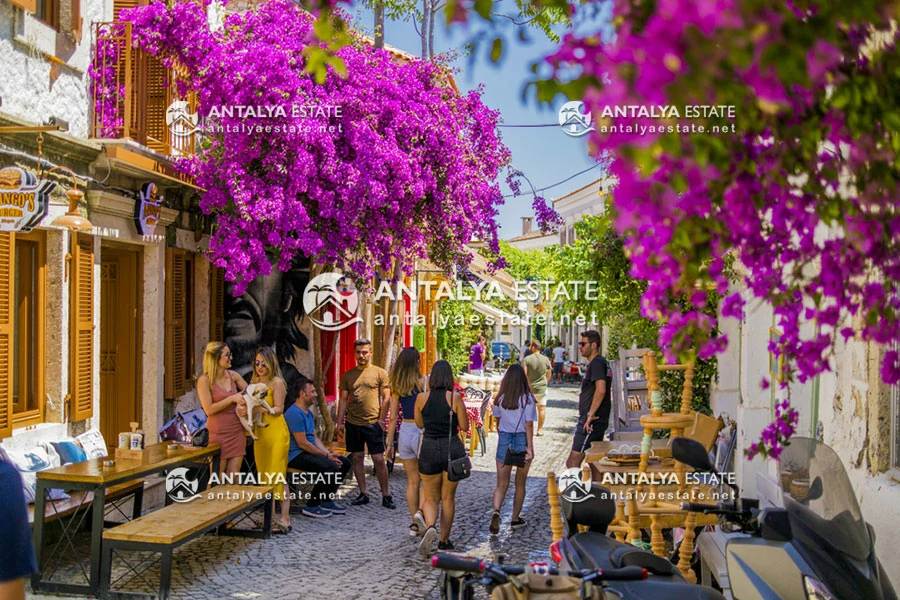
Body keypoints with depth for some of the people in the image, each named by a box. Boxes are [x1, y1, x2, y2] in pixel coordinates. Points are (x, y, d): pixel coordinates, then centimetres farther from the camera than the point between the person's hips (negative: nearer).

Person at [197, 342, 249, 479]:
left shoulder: (233, 375, 6)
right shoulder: (205, 380, -9)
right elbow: (209, 409, -14)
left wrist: (246, 406, -6)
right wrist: (232, 398, -18)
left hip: (237, 431, 5)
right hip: (218, 432, -5)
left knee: (233, 475, 6)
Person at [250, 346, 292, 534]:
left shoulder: (277, 382, -4)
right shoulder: (254, 382, 15)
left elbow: (278, 409, -11)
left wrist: (258, 409, -24)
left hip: (276, 431, -6)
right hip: (259, 432, 7)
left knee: (277, 476, -7)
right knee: (264, 477, 7)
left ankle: (285, 519, -5)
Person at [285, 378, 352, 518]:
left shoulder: (309, 412, 16)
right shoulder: (294, 413, -18)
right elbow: (302, 443, -21)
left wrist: (328, 452, 0)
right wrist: (326, 456, -16)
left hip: (310, 452, 10)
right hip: (296, 455, -10)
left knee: (344, 463, 5)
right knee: (331, 467, -29)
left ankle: (327, 501, 13)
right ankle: (311, 507, -16)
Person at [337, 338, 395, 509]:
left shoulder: (380, 373, 0)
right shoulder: (348, 375, 9)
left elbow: (386, 398, 0)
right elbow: (344, 399, 12)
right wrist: (339, 422, 8)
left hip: (373, 423, -3)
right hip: (352, 423, 3)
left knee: (379, 459, -3)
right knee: (357, 458, 8)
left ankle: (386, 495, 8)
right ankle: (363, 493, 19)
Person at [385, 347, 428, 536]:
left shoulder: (397, 386, 3)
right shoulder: (424, 382, -10)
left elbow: (393, 418, 5)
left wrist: (390, 443, 11)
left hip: (404, 432, 4)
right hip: (421, 432, -4)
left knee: (412, 481, 13)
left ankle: (415, 524, 16)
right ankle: (421, 511, -12)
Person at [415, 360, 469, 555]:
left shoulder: (421, 398, -3)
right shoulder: (455, 397, -9)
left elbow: (419, 424, 10)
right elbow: (465, 426, -3)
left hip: (429, 448, 1)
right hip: (452, 449, 0)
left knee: (431, 498, 12)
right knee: (448, 498, 15)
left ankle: (430, 526, -17)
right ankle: (444, 540, 20)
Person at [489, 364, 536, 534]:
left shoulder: (500, 398, 0)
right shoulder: (527, 399, -9)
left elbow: (498, 422, 10)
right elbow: (529, 425, -12)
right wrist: (530, 447, -10)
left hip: (504, 439, 2)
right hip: (522, 439, -2)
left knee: (502, 483, 5)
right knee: (520, 483, 14)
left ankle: (496, 511, -20)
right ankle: (515, 519, 22)